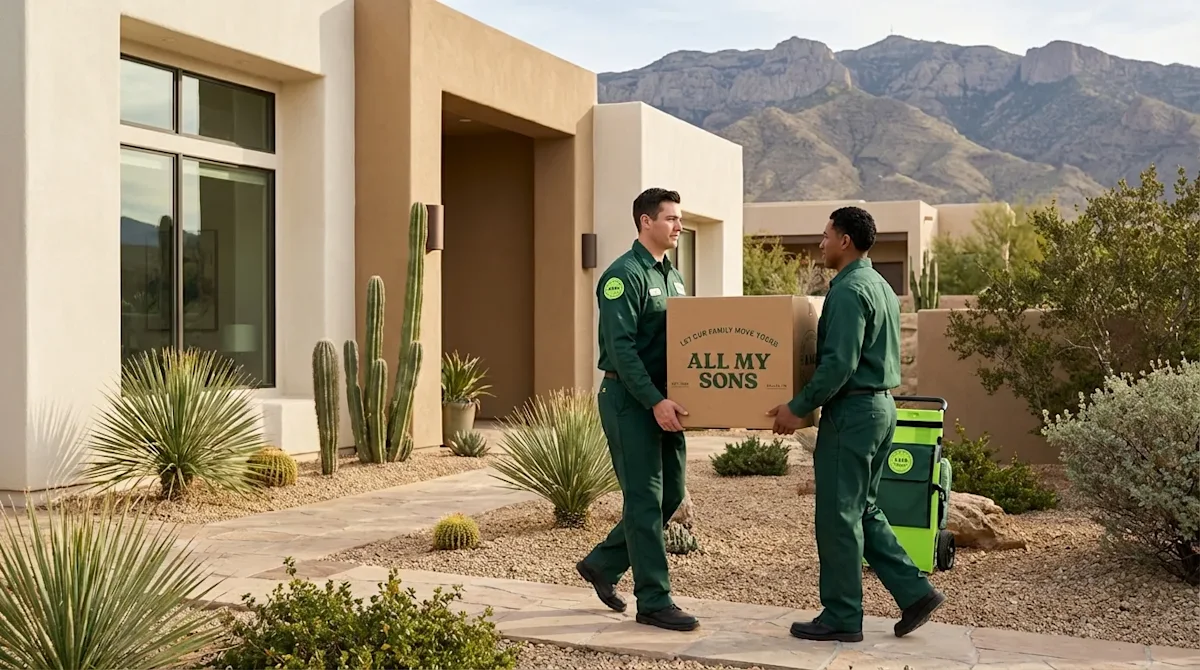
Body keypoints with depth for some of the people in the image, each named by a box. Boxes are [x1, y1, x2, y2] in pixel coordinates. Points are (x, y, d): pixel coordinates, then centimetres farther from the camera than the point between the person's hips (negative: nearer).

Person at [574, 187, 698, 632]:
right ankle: (653, 602, 4)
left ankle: (602, 563, 26)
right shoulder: (624, 275, -13)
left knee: (670, 493, 11)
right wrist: (655, 401, -26)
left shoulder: (672, 276, 15)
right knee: (646, 499, -4)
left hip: (663, 399, 9)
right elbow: (621, 347, -21)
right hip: (630, 399, -9)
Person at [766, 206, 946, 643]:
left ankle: (842, 618, 6)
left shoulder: (848, 291, -16)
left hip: (853, 411, -10)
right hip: (881, 405, 10)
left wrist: (799, 408, -15)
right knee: (862, 510, 17)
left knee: (838, 516, -1)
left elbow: (839, 364, -23)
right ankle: (914, 591, 14)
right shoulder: (881, 286, 14)